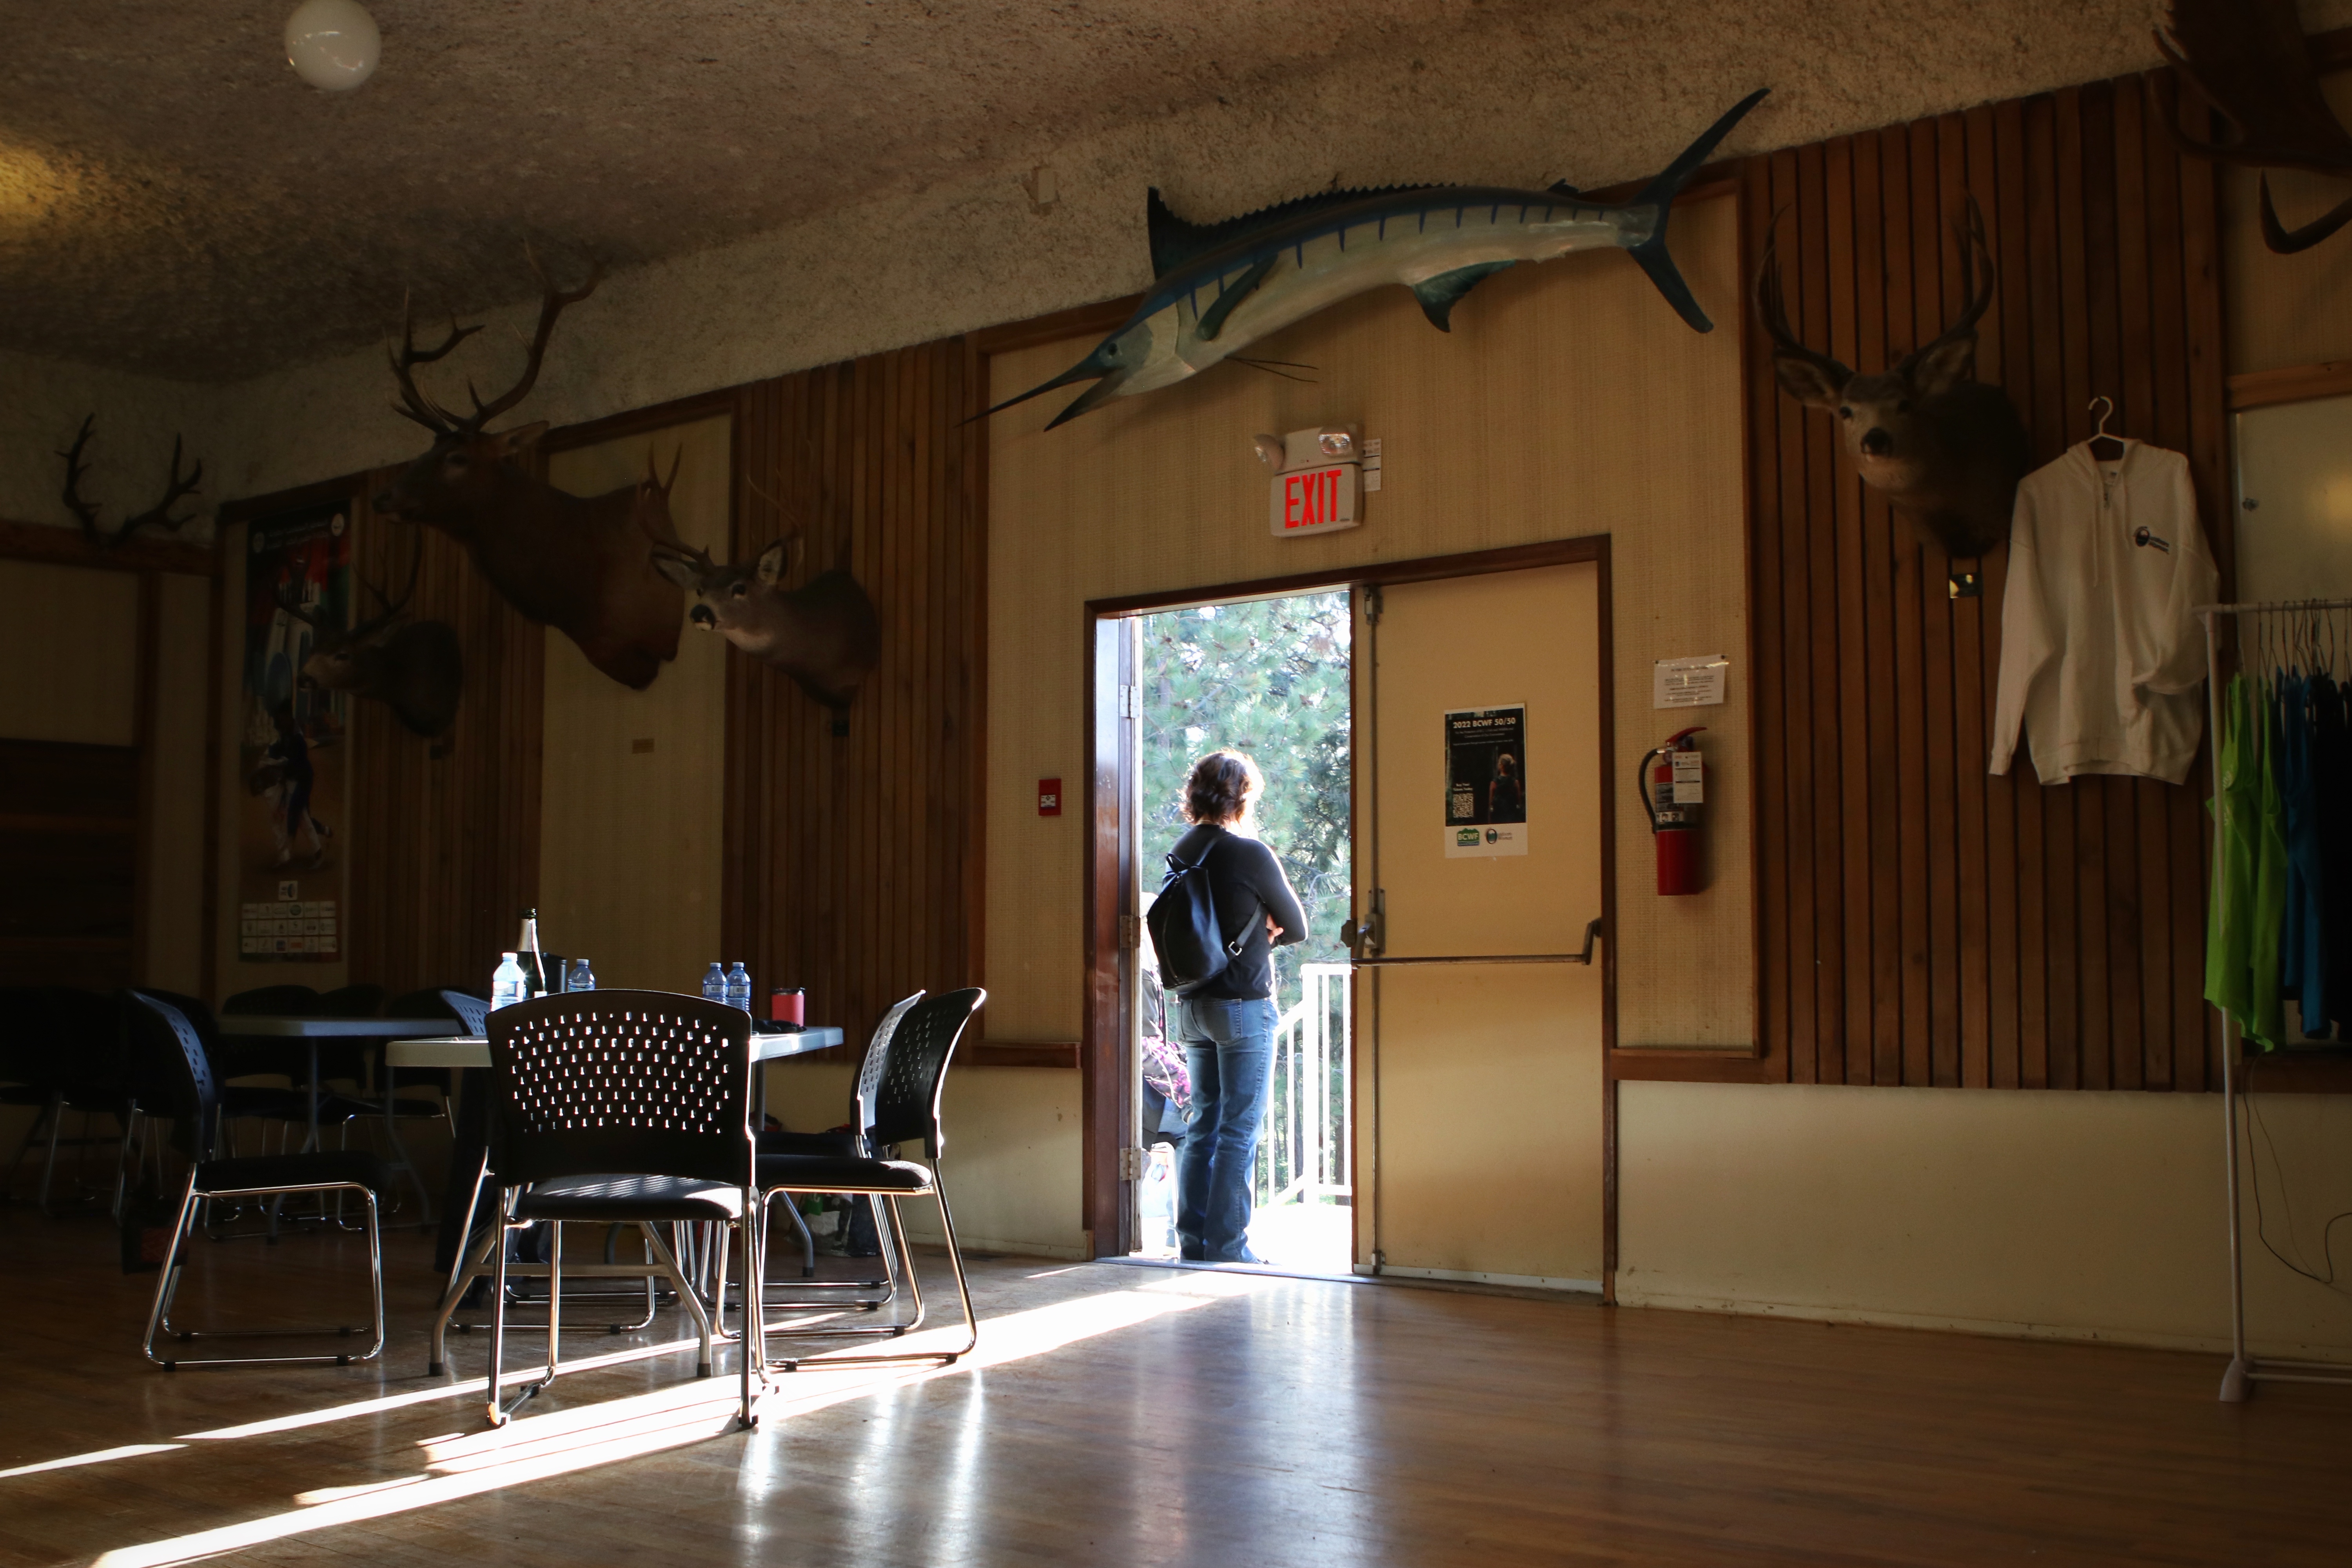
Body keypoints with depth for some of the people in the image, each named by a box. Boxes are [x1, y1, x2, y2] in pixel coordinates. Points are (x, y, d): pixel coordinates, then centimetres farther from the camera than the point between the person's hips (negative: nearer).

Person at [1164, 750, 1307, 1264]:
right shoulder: (1250, 854, -14)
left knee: (1204, 1125, 14)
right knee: (1238, 1132, -1)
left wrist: (1254, 932, 4)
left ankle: (1192, 1240, 15)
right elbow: (1297, 928, -4)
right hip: (1243, 1005, -7)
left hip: (1190, 1005, 7)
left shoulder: (1182, 852, 7)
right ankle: (1227, 1246, 0)